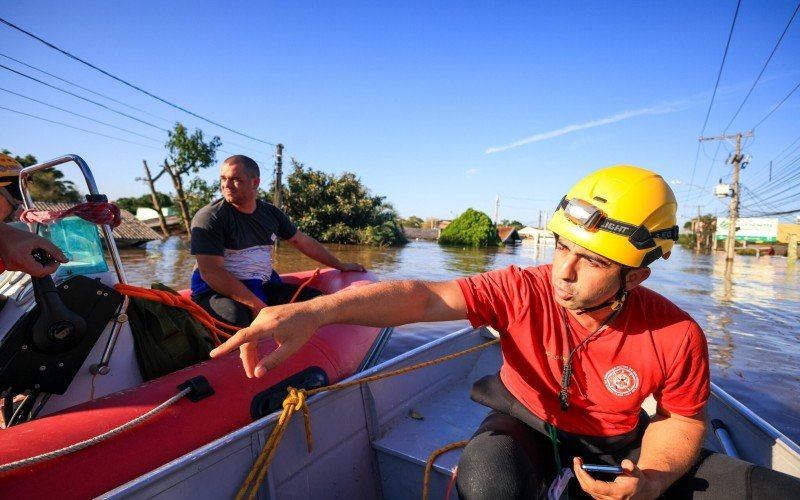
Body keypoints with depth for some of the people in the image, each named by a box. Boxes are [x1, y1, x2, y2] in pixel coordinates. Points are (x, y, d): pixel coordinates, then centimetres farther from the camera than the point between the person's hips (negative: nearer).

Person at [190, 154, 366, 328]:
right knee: (236, 317, -40)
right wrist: (255, 305, -25)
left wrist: (340, 265, 20)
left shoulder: (271, 213, 7)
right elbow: (210, 272, -20)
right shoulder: (209, 217, -11)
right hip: (216, 291, -5)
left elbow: (302, 241, 18)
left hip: (264, 286, 6)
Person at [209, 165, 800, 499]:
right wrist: (315, 310, -51)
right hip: (528, 423, -2)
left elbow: (683, 418, -2)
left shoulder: (677, 336, -19)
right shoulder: (523, 291, -25)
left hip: (620, 441, 3)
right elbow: (422, 297, -36)